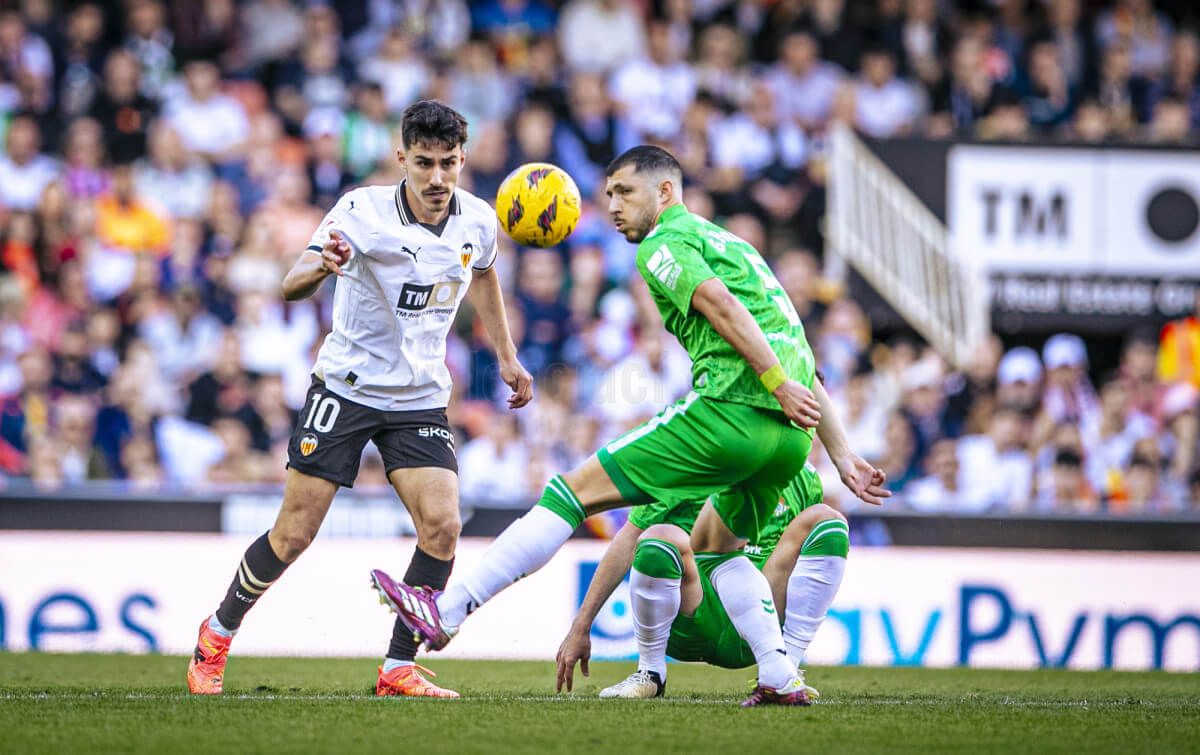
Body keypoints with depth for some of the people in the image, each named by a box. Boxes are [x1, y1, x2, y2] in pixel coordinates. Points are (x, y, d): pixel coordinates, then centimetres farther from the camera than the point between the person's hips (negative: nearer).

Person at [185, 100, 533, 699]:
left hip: (422, 398, 4)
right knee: (295, 533, -3)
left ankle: (398, 669, -3)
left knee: (442, 524, -15)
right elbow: (291, 287, -28)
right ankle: (217, 635, 20)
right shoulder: (362, 211, -18)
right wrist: (320, 268, -51)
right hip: (347, 387, -4)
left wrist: (506, 356, 21)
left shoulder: (478, 221, -3)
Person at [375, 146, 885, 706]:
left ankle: (445, 612, -5)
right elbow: (802, 364, 29)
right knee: (717, 543, 30)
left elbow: (721, 305, -16)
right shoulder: (731, 243, 31)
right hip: (790, 435, 8)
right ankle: (781, 679, 16)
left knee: (576, 489, -4)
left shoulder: (664, 244, 4)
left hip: (732, 408, -8)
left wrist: (779, 386, -24)